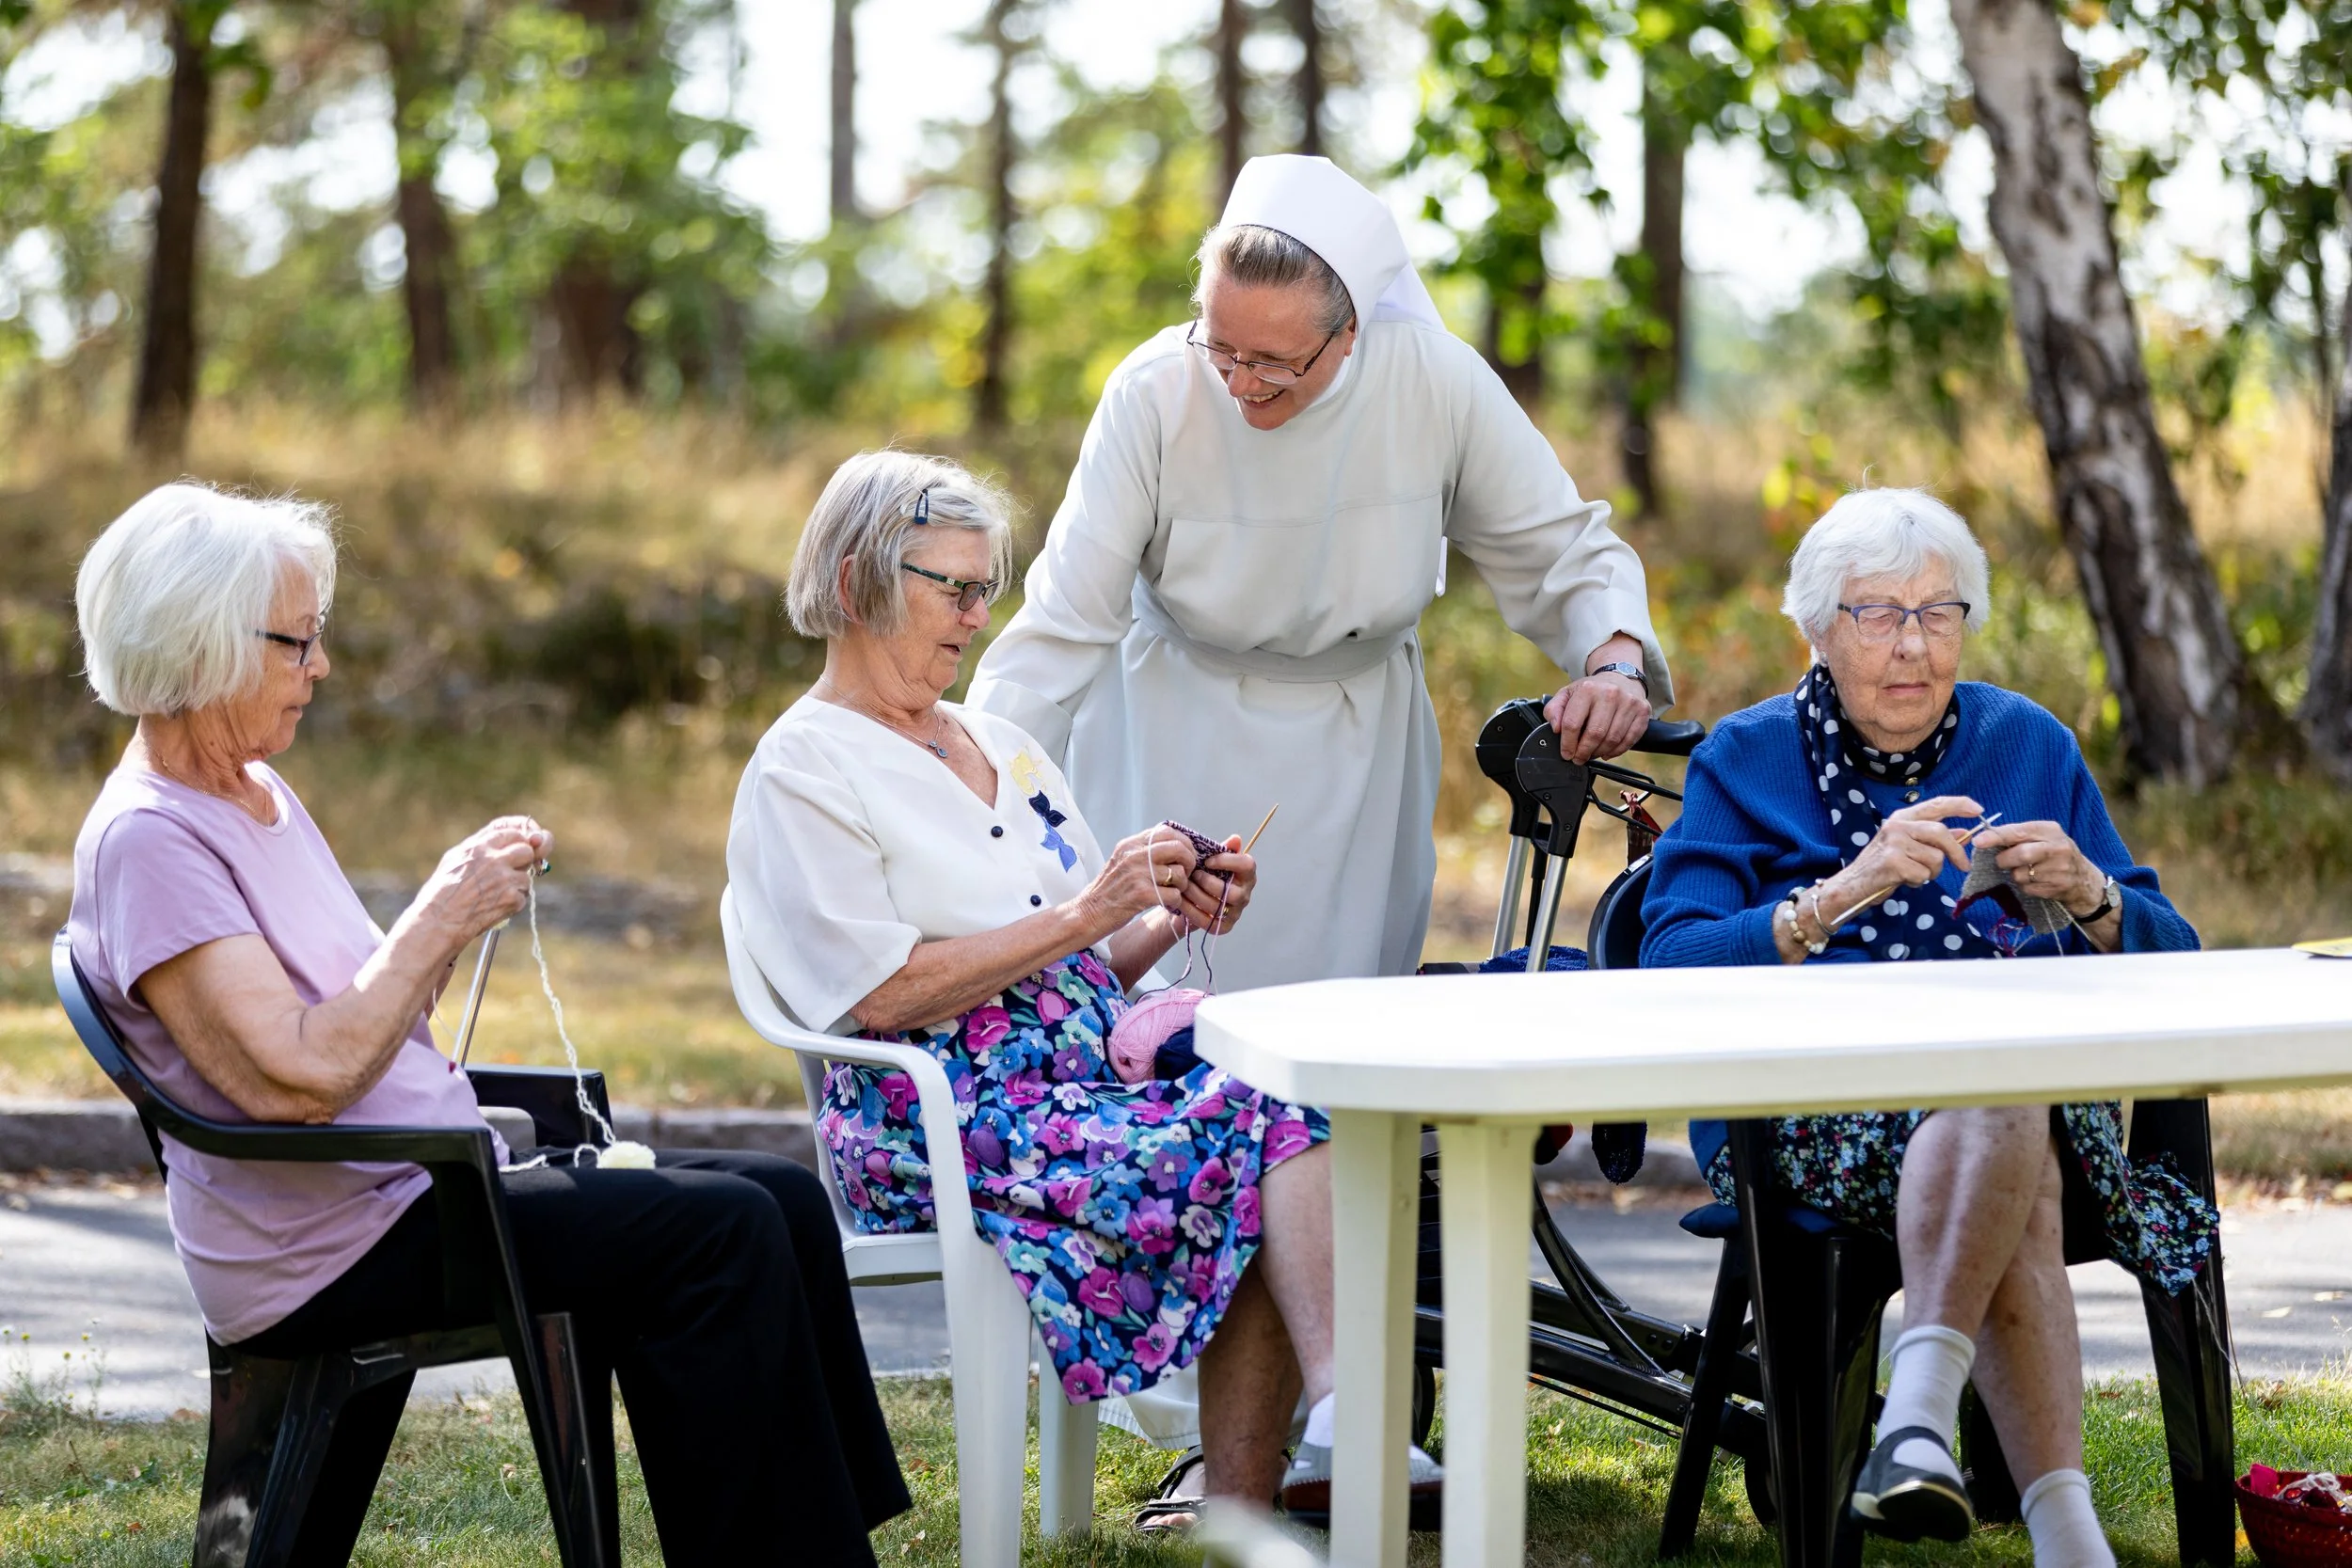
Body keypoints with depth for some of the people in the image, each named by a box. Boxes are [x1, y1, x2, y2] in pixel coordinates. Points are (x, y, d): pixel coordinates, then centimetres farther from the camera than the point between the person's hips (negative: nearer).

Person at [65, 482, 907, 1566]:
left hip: (426, 1188, 10)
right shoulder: (147, 842, -15)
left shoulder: (258, 796, 15)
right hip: (326, 1252, -10)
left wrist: (454, 912, 2)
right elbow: (296, 1080, -24)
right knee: (720, 1231, -20)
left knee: (783, 1199, 2)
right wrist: (436, 922, -17)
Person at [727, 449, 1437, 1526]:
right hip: (937, 1122, -7)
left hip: (1086, 1089, 7)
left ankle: (1235, 1507, -30)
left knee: (1283, 1104, -26)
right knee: (1271, 1120, -27)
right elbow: (883, 994, -13)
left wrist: (1174, 920, 4)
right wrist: (1084, 915, -13)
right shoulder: (800, 772, 0)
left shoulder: (1003, 746, 25)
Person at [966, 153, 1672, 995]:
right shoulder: (1154, 395, -23)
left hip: (1355, 745, 2)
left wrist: (1616, 662, -28)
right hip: (1180, 733, -1)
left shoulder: (1436, 381, -20)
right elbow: (1063, 625, -22)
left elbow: (1561, 549, -8)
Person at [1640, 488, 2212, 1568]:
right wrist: (1843, 893, -19)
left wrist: (2089, 898, -8)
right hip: (1808, 1104, -3)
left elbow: (2171, 966, 14)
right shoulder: (1747, 760, 10)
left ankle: (1921, 1403, -46)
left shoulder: (2029, 744, 17)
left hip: (2040, 1073, 3)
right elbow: (1669, 978, -6)